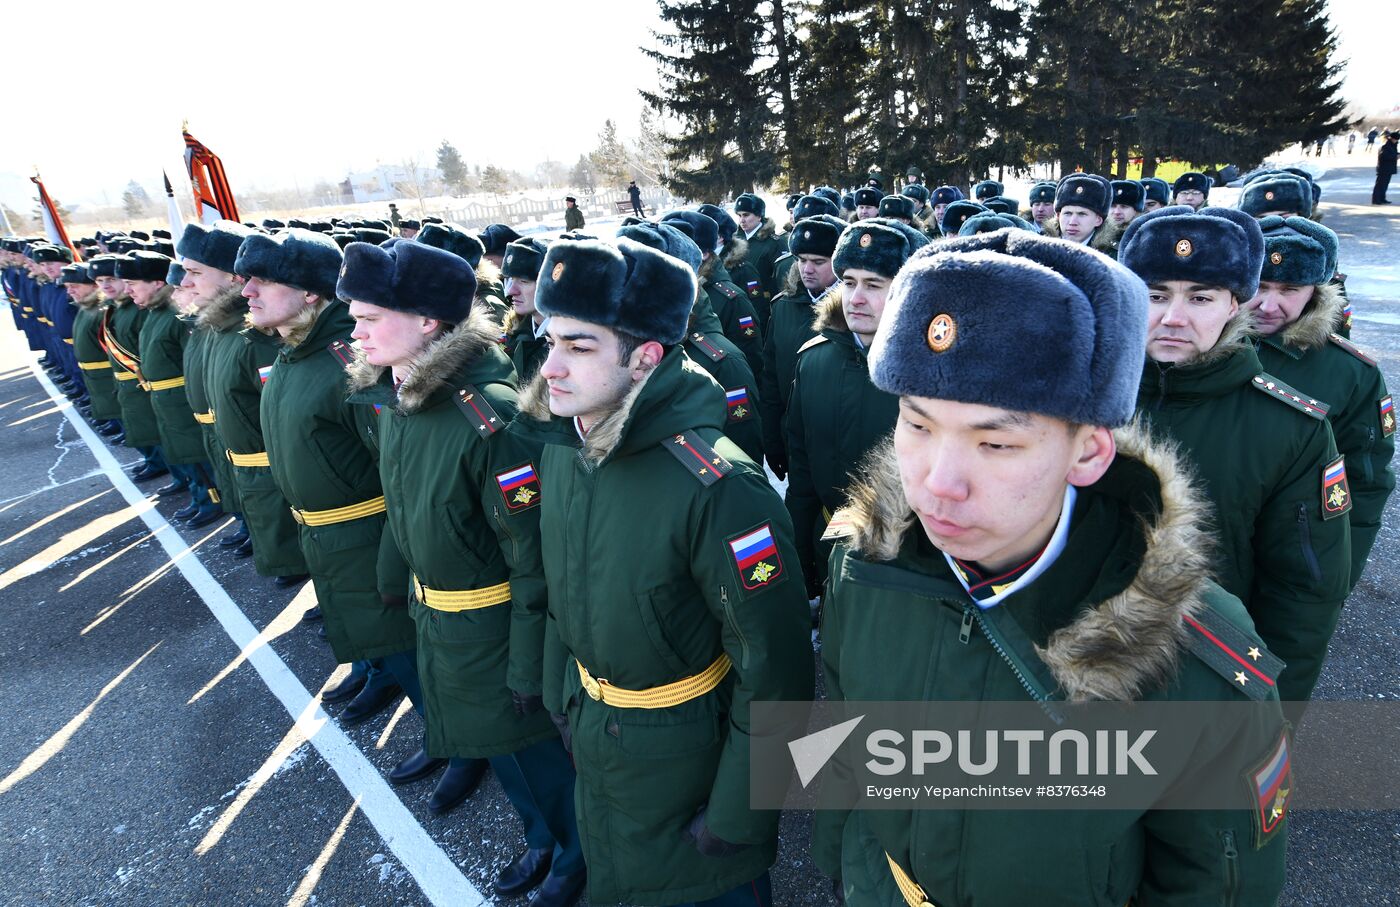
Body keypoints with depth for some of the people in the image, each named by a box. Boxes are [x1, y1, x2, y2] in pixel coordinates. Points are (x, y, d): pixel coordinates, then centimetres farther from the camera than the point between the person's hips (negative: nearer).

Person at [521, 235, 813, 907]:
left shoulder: (717, 486, -32)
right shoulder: (560, 447, -8)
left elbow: (773, 670, -24)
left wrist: (736, 819, -17)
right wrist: (564, 697, 14)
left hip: (688, 751, -6)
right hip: (592, 738, 7)